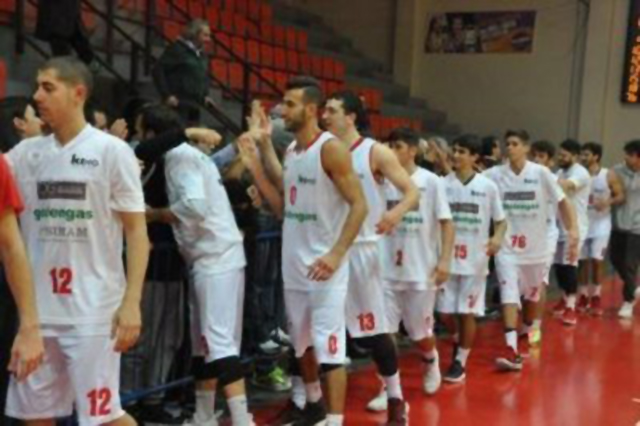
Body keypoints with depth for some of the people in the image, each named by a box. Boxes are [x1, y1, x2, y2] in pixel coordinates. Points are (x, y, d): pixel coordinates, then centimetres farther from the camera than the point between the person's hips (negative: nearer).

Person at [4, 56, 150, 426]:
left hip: (93, 309, -5)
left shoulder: (112, 151, -5)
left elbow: (137, 231, -6)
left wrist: (131, 302, -14)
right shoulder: (26, 153, 9)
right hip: (38, 309, 5)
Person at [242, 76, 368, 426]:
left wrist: (336, 253, -25)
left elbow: (359, 205, -16)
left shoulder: (331, 149, -14)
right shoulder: (290, 151, 10)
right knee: (302, 341, 19)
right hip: (294, 262, 8)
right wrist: (256, 161, 5)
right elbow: (281, 205, 13)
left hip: (324, 263, -8)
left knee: (329, 345, -7)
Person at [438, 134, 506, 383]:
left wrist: (498, 237, -17)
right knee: (446, 312, 6)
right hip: (448, 258, 2)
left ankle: (460, 362, 16)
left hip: (475, 259, -2)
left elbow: (501, 220, 5)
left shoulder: (488, 186, -3)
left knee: (468, 313, 2)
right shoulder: (444, 184, 0)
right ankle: (458, 339, 37)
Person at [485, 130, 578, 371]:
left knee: (532, 295, 18)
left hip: (535, 245, 1)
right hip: (506, 246, -1)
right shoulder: (494, 174, -6)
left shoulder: (541, 173, -7)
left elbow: (562, 202, -4)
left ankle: (529, 333, 43)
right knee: (509, 296, -13)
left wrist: (572, 230, -13)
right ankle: (512, 351, -19)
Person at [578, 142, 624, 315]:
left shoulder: (609, 176, -7)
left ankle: (596, 298, 7)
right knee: (583, 261, 6)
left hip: (601, 224, -2)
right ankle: (584, 296, 17)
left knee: (597, 260, -5)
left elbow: (621, 196, -4)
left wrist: (608, 202, -23)